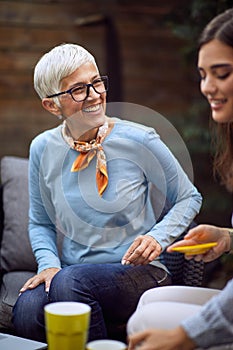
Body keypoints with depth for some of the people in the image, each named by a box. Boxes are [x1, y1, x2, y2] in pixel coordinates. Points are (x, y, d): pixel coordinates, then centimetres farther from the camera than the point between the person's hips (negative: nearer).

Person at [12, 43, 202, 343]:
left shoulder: (139, 141, -7)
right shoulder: (43, 149, 3)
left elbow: (189, 198, 7)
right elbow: (40, 223, 16)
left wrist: (159, 237, -10)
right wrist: (48, 263, -3)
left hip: (138, 271, -2)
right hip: (72, 272, 2)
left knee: (70, 281, -34)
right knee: (27, 310, -31)